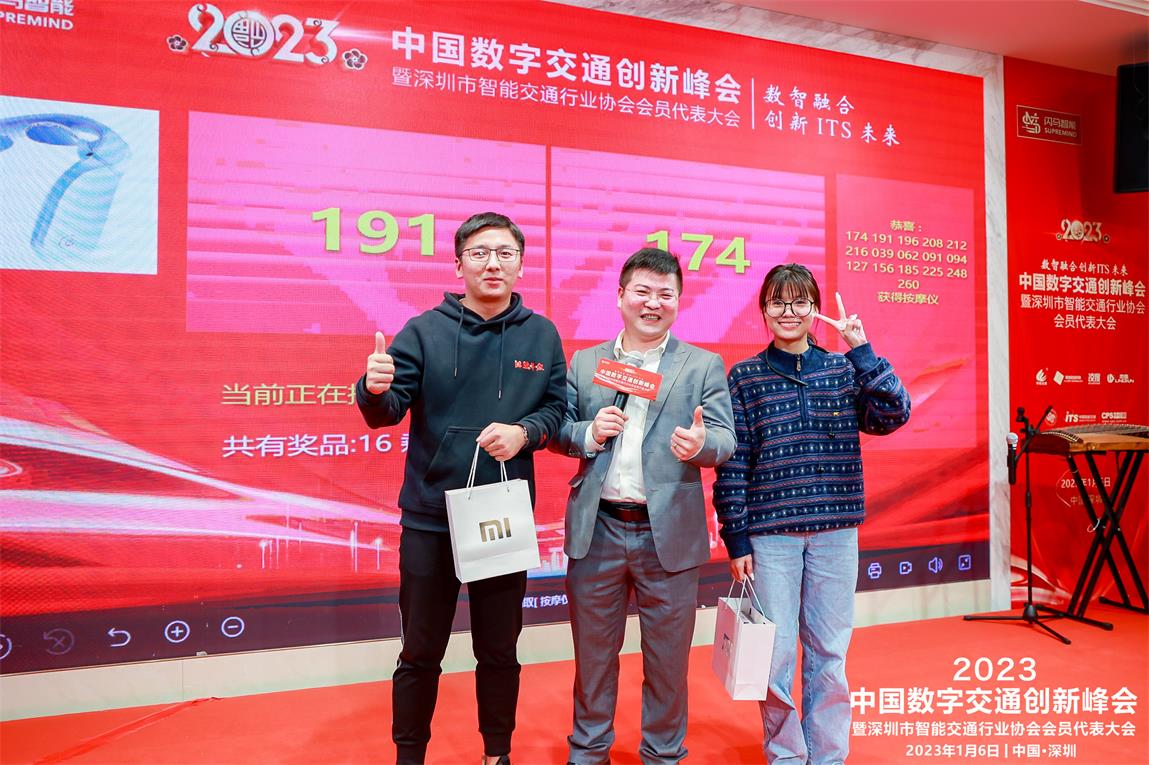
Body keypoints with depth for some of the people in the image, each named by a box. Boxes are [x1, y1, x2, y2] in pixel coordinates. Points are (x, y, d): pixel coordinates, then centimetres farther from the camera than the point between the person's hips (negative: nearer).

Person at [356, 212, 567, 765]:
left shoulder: (541, 335, 1)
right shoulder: (424, 330, -4)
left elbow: (557, 409, 4)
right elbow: (388, 411, -8)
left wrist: (525, 431, -16)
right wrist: (375, 389, -31)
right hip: (430, 518, -1)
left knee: (499, 651, 16)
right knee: (420, 654, 12)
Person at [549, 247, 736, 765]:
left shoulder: (704, 366, 3)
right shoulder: (583, 363, 8)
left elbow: (725, 440, -4)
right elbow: (557, 431, 7)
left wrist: (701, 442, -27)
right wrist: (589, 433, -14)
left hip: (670, 534, -1)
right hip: (596, 531, 2)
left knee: (668, 659, 12)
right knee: (593, 653, 15)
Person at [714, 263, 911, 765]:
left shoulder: (843, 369, 6)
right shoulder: (745, 377, 0)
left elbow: (892, 416, -8)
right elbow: (732, 464, -2)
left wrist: (861, 350, -12)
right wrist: (736, 539, -4)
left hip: (835, 531, 2)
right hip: (770, 534, -2)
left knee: (830, 653, 12)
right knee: (776, 654, 4)